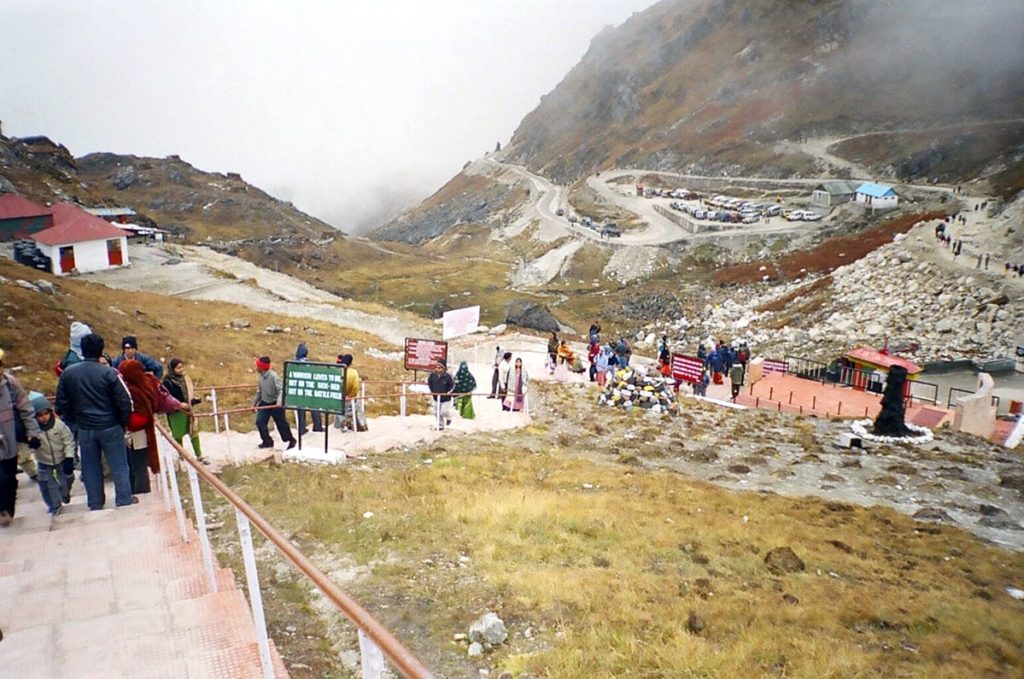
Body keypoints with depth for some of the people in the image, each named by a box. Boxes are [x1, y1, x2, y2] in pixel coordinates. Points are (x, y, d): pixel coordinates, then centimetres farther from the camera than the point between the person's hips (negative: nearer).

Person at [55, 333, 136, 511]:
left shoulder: (68, 373, -3)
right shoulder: (109, 373, -15)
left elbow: (62, 403, 4)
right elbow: (124, 401, -13)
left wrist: (72, 420, 17)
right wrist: (124, 422, 3)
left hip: (84, 428, 3)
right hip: (110, 427, -3)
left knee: (91, 467, 15)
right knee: (119, 465, 9)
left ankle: (95, 502, 23)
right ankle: (124, 499, 14)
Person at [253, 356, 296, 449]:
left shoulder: (273, 376, -24)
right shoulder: (261, 376, 0)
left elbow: (281, 389, -30)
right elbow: (259, 391, 13)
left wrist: (279, 401, -44)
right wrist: (255, 402, 17)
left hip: (275, 404, -7)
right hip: (264, 403, 7)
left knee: (281, 424, 6)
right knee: (259, 421, -5)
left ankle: (291, 440, 26)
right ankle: (267, 441, 10)